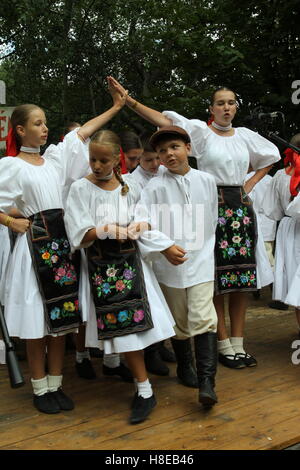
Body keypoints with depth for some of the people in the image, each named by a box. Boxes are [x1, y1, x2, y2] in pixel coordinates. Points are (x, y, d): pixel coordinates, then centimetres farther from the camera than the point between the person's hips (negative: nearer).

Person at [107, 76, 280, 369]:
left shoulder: (245, 136, 13)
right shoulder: (201, 131, 0)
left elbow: (270, 155, 28)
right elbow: (165, 121, -12)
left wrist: (251, 183, 14)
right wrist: (129, 101, -22)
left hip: (241, 209, 5)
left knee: (242, 278, 4)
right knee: (216, 280, -4)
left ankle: (238, 345, 13)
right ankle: (224, 346, 6)